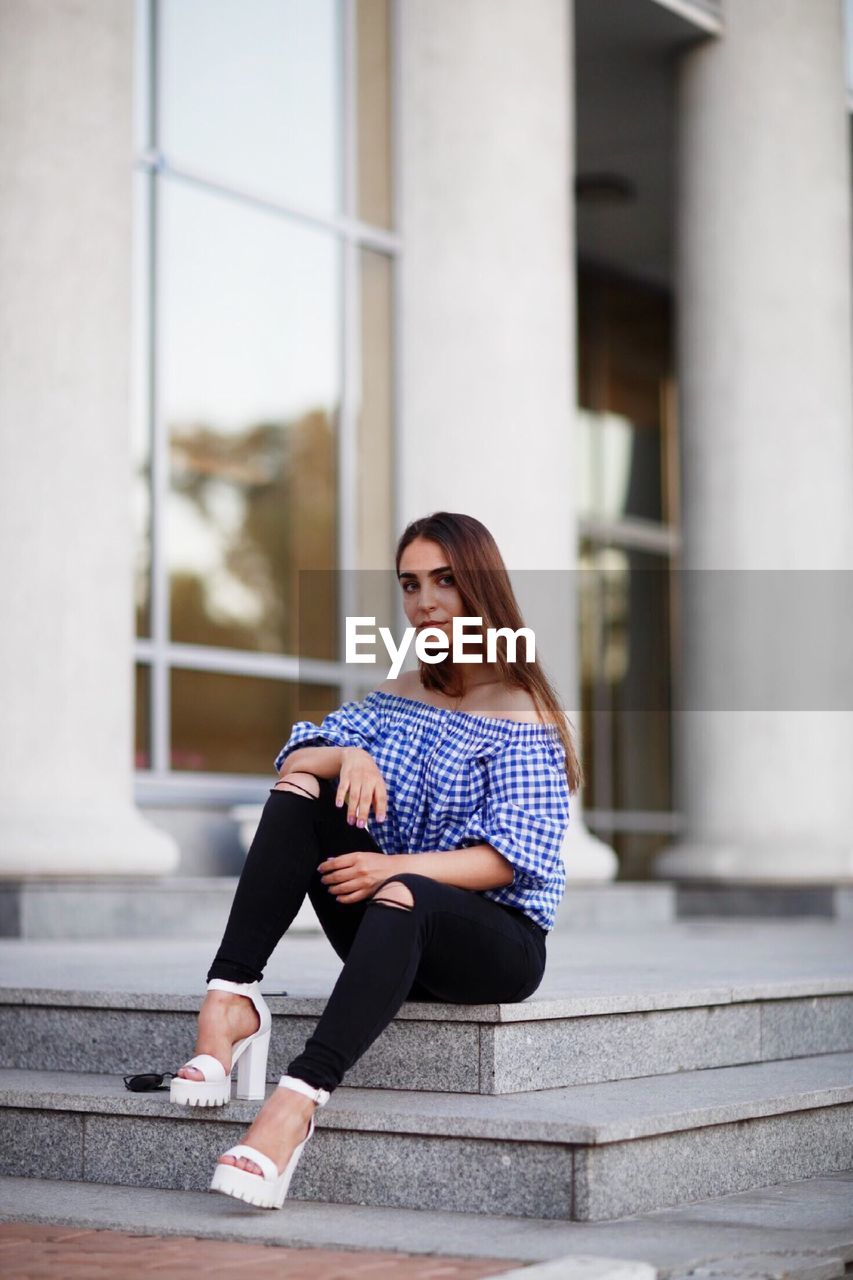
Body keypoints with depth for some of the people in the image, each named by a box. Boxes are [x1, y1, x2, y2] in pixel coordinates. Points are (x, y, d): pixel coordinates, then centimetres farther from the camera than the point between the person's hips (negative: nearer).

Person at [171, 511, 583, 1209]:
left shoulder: (522, 714, -5)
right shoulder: (395, 698, 15)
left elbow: (512, 859, -15)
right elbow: (293, 758, 4)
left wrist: (395, 867, -29)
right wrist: (349, 756, -19)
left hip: (497, 940, -6)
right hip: (395, 936, 6)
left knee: (402, 900, -40)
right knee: (300, 795, -15)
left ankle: (299, 1099, -55)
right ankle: (232, 999, -30)